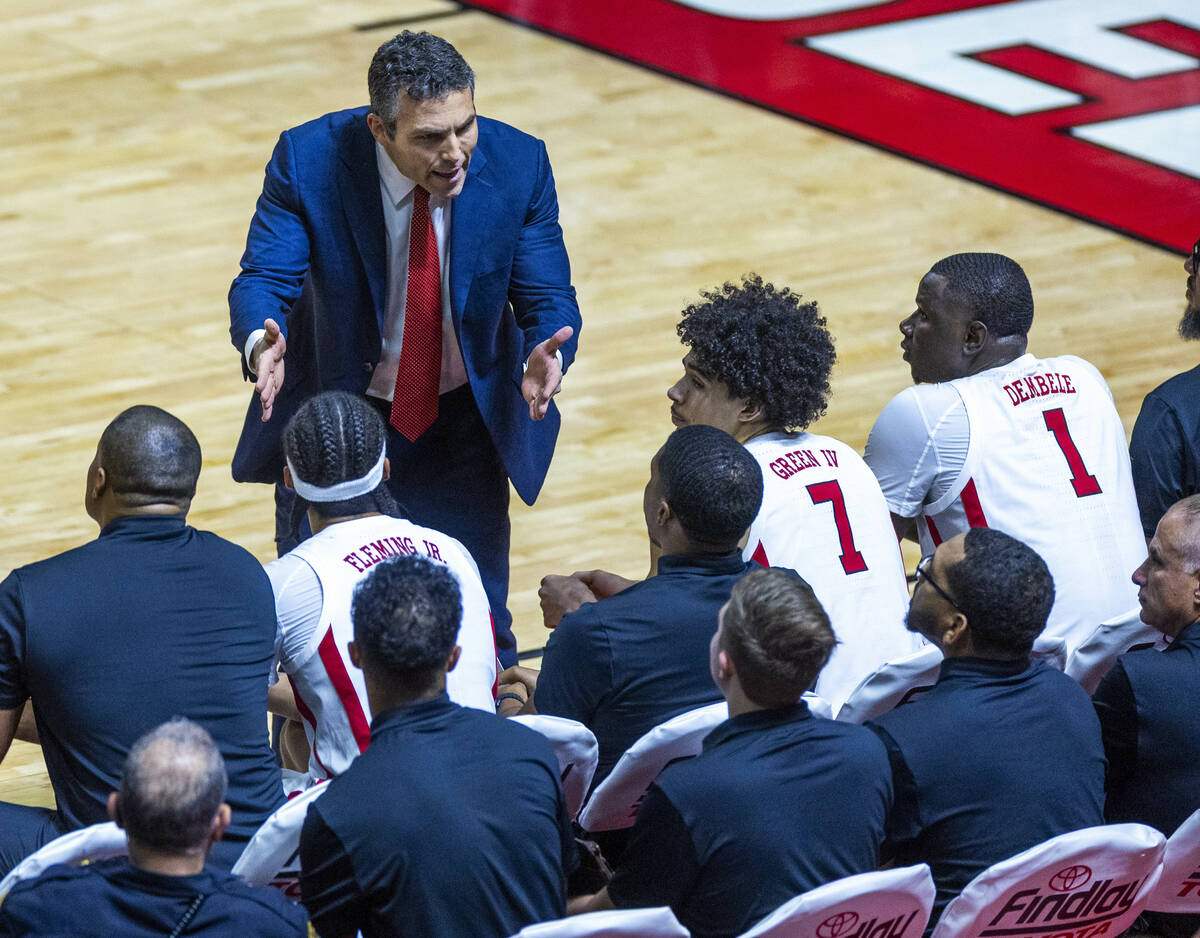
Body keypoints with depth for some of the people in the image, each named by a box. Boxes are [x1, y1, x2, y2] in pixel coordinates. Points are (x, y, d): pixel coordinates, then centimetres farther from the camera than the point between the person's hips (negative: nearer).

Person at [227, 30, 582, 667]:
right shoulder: (307, 160, -22)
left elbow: (549, 298, -14)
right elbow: (263, 278, -24)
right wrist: (260, 343, -48)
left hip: (463, 425, 1)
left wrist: (546, 356, -38)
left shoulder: (518, 165, -17)